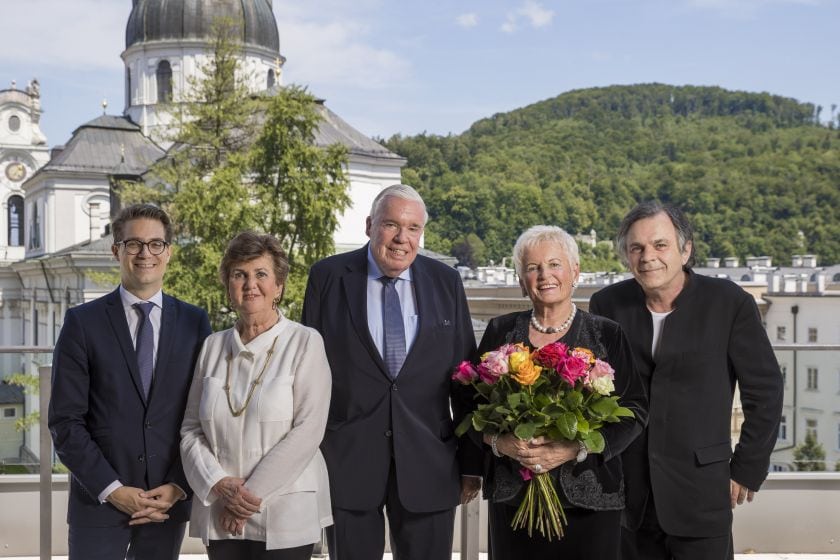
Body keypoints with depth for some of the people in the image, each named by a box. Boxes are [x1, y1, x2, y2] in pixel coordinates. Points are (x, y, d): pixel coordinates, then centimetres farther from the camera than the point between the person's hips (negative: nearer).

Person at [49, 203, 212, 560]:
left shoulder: (195, 323, 4)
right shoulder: (83, 322, -1)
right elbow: (65, 421, -4)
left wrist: (179, 486, -5)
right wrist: (112, 489, -10)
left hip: (169, 503, 2)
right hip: (98, 502, -1)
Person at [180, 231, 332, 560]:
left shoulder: (305, 342, -5)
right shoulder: (213, 347, 7)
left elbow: (307, 430, -12)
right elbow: (191, 429, 7)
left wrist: (252, 494, -13)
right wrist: (219, 485, -8)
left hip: (285, 516, -3)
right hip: (221, 516, 3)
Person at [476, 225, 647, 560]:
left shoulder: (607, 336, 1)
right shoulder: (500, 331, 6)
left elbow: (635, 410, -2)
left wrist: (577, 448, -16)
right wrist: (500, 442, -12)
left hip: (588, 495, -1)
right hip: (512, 494, 1)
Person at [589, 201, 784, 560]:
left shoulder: (730, 303, -9)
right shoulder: (607, 304, -1)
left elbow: (765, 391, -2)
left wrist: (747, 471, 0)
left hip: (700, 494, -2)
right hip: (628, 494, 3)